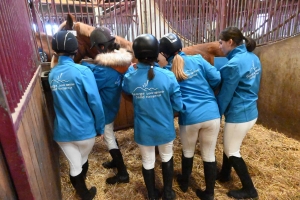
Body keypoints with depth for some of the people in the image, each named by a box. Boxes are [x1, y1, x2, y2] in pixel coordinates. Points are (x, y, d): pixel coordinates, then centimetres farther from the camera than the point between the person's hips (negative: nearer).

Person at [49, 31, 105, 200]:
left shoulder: (52, 74, 2)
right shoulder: (82, 71, -15)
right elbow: (95, 102, -18)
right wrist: (100, 127, -8)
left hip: (62, 131, 3)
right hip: (84, 129, -3)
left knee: (74, 166, 18)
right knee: (83, 161, 24)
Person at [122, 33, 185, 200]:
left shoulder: (129, 78, -15)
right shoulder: (168, 76, -18)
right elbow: (178, 106, -12)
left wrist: (131, 70, 18)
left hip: (144, 131, 0)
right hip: (165, 129, 0)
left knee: (147, 163, 22)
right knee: (167, 159, 26)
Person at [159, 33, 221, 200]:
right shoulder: (198, 59, 1)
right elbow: (217, 79, -1)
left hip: (189, 118, -1)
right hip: (212, 114, 1)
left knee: (188, 152, 24)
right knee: (209, 155, 15)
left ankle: (184, 183, 47)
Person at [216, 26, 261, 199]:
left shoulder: (234, 63, -23)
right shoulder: (253, 58, 5)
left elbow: (226, 93, -18)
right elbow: (252, 87, 13)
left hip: (239, 114, -9)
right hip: (251, 111, 9)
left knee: (231, 151, 10)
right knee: (230, 144, 24)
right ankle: (225, 174, 43)